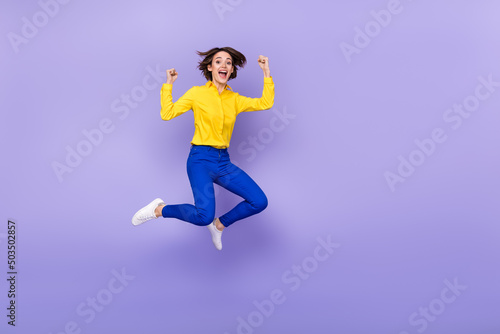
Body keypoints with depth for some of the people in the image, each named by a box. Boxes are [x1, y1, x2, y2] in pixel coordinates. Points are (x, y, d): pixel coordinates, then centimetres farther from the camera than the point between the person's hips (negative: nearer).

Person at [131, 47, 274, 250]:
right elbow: (167, 114, -4)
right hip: (201, 159, -5)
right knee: (204, 216, -25)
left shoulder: (234, 99, 10)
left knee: (259, 202, -7)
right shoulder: (197, 93, 1)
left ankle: (219, 225, 16)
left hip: (224, 161, 5)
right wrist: (168, 84, -4)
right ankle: (159, 209, 2)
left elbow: (265, 103, -1)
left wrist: (267, 73, 1)